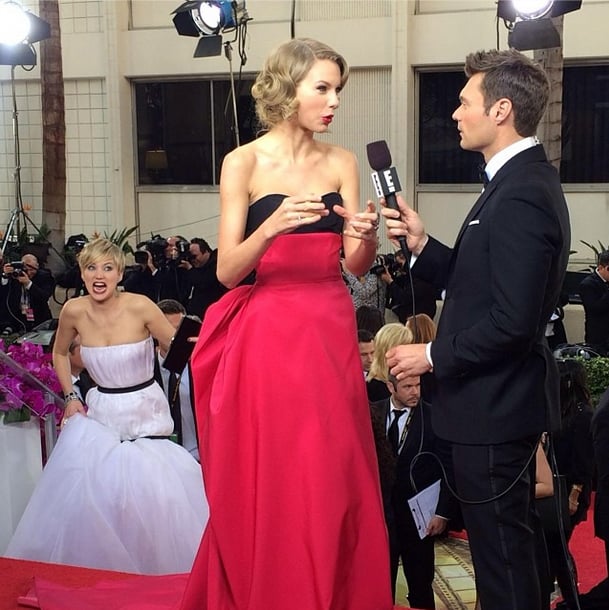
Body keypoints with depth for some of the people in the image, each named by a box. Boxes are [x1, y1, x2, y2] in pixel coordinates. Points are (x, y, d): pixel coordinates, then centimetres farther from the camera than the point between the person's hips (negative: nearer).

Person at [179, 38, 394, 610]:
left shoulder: (341, 162, 8)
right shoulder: (245, 162, -2)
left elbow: (357, 264, 3)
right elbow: (227, 271, -7)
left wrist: (366, 235, -18)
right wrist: (273, 226, -24)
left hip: (330, 332, 3)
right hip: (267, 333, -3)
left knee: (335, 484, 7)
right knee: (267, 486, 1)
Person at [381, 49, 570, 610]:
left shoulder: (521, 195, -22)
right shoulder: (524, 181, 10)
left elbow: (512, 320, -26)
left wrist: (433, 355, -15)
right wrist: (421, 244, -1)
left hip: (494, 406, -10)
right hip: (500, 397, 10)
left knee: (501, 555, 4)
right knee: (508, 548, 23)